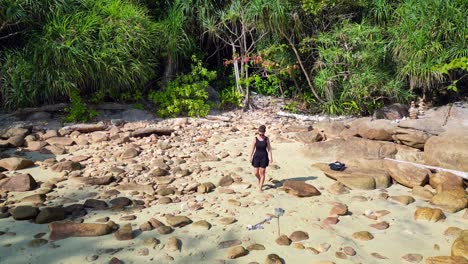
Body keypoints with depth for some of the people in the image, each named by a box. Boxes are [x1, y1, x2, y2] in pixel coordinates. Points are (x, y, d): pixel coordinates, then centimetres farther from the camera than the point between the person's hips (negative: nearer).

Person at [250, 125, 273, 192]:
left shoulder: (266, 139, -5)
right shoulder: (255, 138, -6)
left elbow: (269, 149, -1)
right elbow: (253, 148, 1)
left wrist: (271, 157, -4)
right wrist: (251, 157, 4)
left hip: (264, 157, -1)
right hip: (256, 156, 1)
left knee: (262, 172, 1)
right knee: (256, 173, 2)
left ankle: (260, 187, 13)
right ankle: (260, 180, 36)